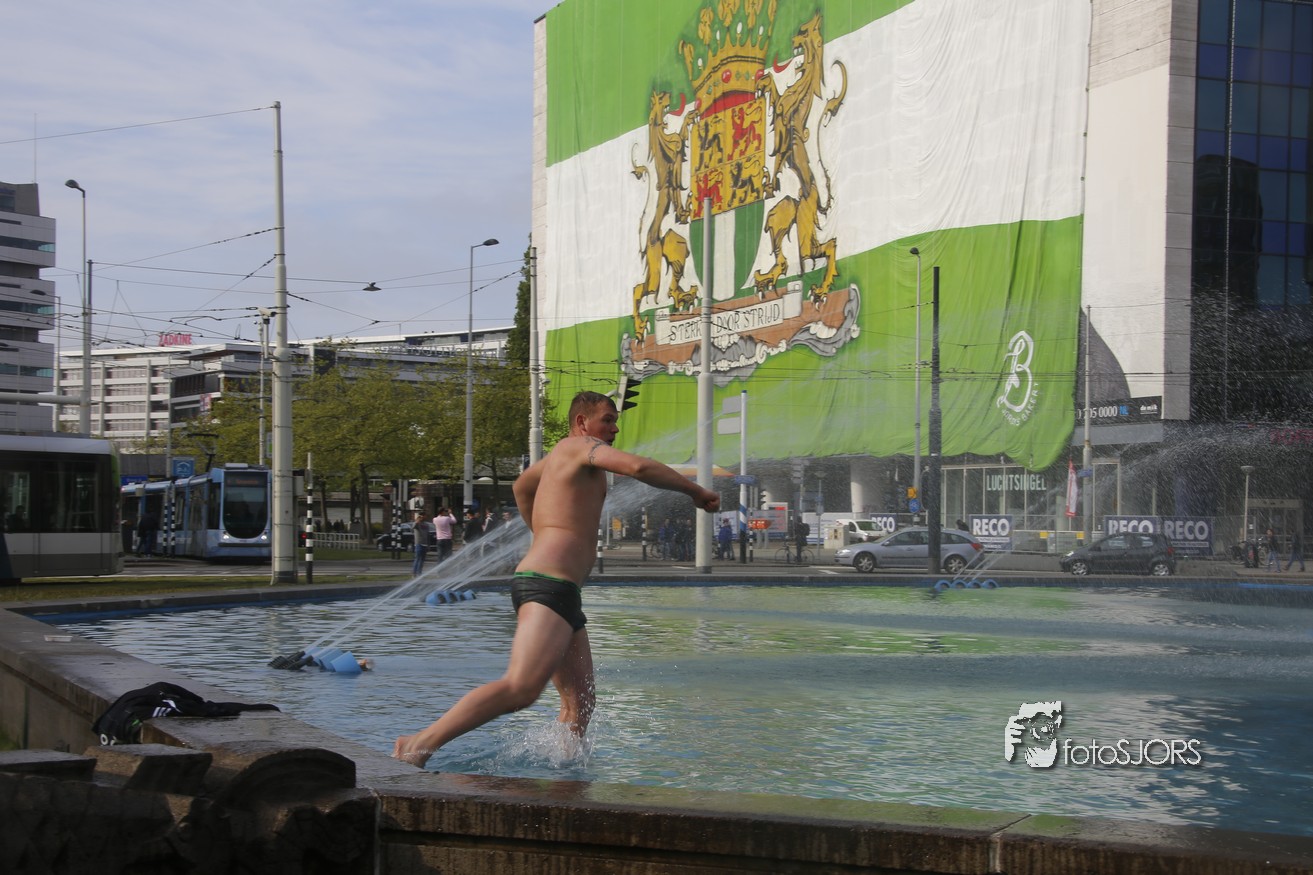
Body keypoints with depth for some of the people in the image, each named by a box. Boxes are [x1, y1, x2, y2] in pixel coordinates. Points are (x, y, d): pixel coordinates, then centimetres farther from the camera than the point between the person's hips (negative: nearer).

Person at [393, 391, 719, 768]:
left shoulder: (556, 455, 27)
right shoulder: (581, 446, -2)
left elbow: (522, 487, 48)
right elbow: (639, 467, -18)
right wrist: (696, 491, -6)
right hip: (549, 585, -12)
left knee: (580, 702, 9)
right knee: (521, 688, -26)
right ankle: (419, 745, -31)